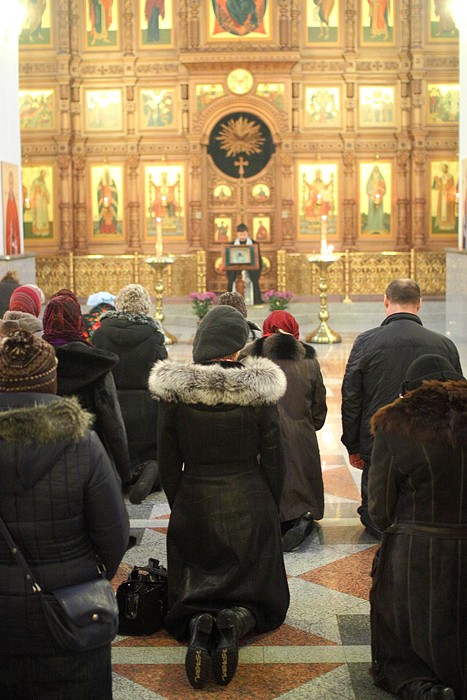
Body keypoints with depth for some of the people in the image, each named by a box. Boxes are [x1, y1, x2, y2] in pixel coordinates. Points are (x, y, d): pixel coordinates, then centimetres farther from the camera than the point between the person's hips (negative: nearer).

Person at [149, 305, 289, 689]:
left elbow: (168, 463, -2)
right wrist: (270, 510, 10)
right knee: (258, 594, 17)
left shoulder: (173, 389, -9)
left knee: (193, 591, 18)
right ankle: (235, 624, -16)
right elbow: (273, 459, -4)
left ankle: (197, 624, -16)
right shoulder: (259, 388, -11)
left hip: (193, 504, 1)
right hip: (250, 505, 0)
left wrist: (179, 507, 12)